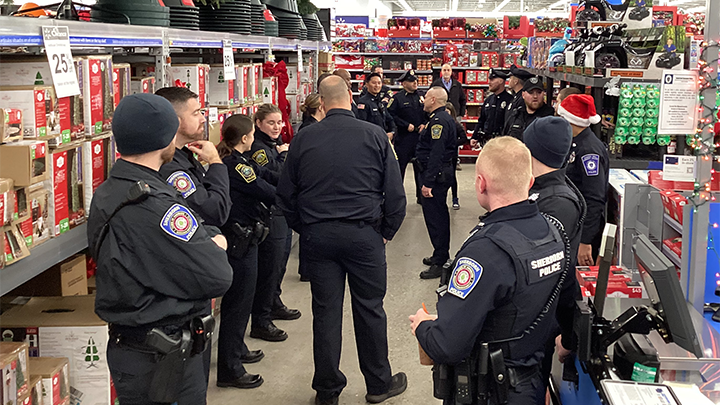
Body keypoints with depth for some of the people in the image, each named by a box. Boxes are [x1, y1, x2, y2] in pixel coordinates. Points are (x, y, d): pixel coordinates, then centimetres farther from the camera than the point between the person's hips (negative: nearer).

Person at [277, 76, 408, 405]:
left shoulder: (304, 138, 0)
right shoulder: (374, 136, -4)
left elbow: (286, 194, 6)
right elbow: (394, 191, -3)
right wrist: (387, 231, 9)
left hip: (317, 236, 2)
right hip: (363, 233, -1)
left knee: (325, 311, 9)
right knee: (369, 308, 10)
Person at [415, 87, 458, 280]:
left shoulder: (439, 121, -19)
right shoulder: (445, 118, 16)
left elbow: (436, 154, -25)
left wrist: (428, 182, -26)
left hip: (436, 175, -11)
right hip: (444, 172, 11)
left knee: (434, 216, -7)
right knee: (439, 215, 18)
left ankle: (440, 263, -3)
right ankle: (441, 255, 29)